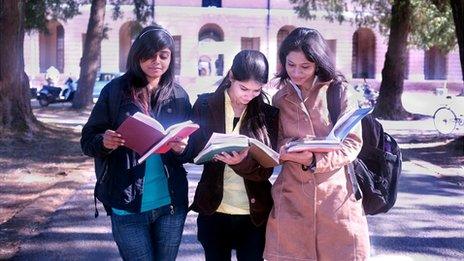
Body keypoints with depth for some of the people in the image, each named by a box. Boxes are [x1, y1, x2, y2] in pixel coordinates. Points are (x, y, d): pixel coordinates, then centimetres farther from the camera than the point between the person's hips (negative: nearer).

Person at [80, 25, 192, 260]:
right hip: (128, 205, -3)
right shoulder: (115, 91, -5)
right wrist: (104, 142, -23)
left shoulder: (179, 96, 4)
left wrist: (183, 148, -13)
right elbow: (87, 141, -2)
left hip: (171, 203, 3)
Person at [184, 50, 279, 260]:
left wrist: (242, 162, -27)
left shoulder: (268, 114, -1)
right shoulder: (205, 105, -2)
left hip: (255, 213, 0)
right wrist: (215, 152, -25)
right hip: (213, 210, 0)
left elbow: (266, 169, -6)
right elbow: (194, 150, -3)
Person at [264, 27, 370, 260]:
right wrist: (286, 150, -12)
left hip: (336, 198, -2)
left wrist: (315, 159, -18)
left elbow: (353, 142, -4)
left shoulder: (338, 91, 0)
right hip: (292, 199, 2)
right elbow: (276, 145, 12)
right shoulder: (280, 99, 10)